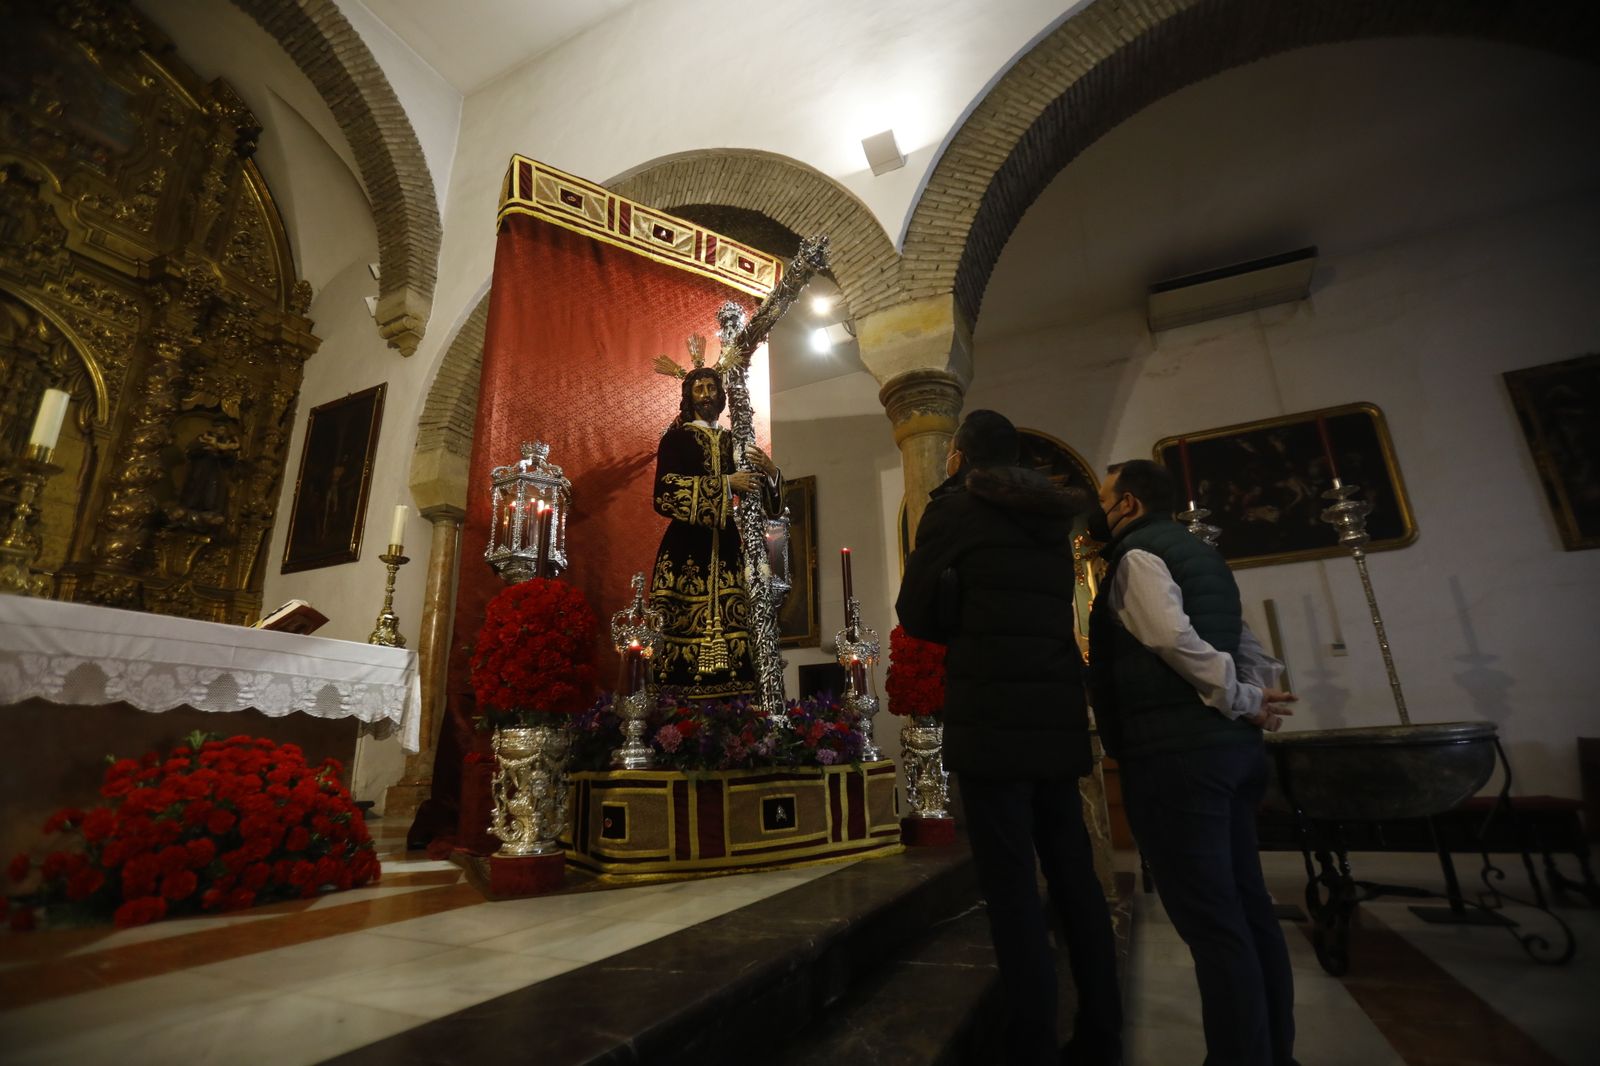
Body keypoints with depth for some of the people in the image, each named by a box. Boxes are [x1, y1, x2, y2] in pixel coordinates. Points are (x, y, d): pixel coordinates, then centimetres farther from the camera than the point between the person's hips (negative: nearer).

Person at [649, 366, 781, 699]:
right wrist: (724, 484, -13)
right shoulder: (675, 438, 6)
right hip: (688, 548, -4)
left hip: (726, 546, 4)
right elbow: (665, 493, -10)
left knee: (729, 625, -3)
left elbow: (757, 497, 16)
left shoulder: (731, 441, 18)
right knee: (689, 624, -10)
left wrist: (769, 471, -6)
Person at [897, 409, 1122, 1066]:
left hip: (991, 720, -7)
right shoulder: (1051, 518, 17)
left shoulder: (953, 508, -2)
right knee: (1074, 877, 13)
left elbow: (916, 616, -1)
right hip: (1057, 716, 7)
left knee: (1012, 886, -2)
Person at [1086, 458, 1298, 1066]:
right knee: (1245, 906, 15)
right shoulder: (1199, 554, 20)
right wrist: (1258, 699, 7)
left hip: (1175, 751, -9)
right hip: (1230, 743, 10)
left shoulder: (1136, 557, -7)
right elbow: (1245, 645, 18)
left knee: (1208, 917, -3)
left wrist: (1244, 702, -11)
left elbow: (1174, 638, -21)